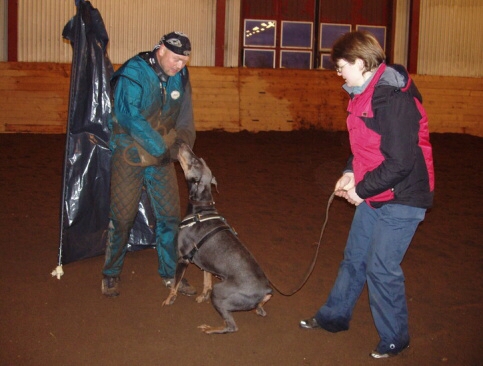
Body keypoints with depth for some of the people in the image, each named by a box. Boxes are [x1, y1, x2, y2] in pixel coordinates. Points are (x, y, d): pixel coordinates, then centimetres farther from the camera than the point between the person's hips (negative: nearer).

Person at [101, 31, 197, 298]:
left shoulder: (180, 76, 1)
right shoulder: (133, 73, -18)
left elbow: (184, 114, 6)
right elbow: (130, 117, -25)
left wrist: (183, 140, -13)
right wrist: (161, 148, -26)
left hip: (162, 156, 5)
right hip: (129, 155, -5)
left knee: (169, 215, 6)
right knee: (122, 217, 0)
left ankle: (170, 273, 22)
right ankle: (111, 274, 20)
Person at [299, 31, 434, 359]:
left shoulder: (393, 98, -24)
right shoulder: (365, 93, 6)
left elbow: (400, 162, -26)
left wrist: (361, 189, -15)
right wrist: (351, 173, 3)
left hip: (401, 199, -9)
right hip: (373, 195, 9)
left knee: (381, 268, -1)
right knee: (354, 258, 19)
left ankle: (395, 339, 20)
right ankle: (334, 317, 37)